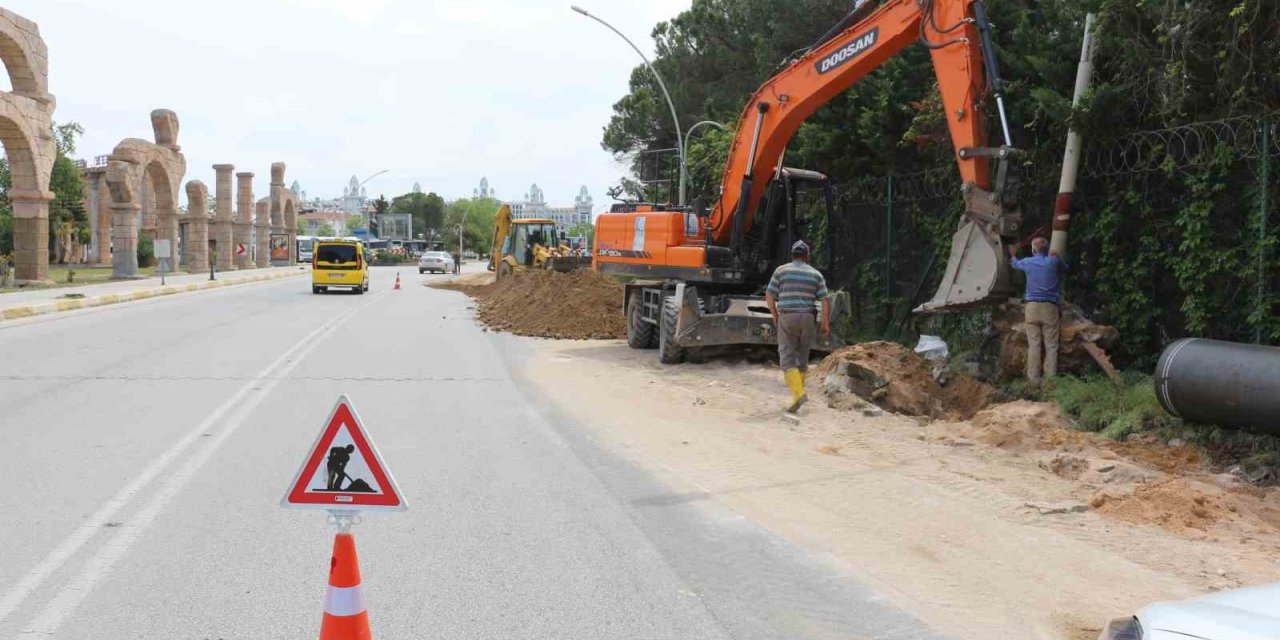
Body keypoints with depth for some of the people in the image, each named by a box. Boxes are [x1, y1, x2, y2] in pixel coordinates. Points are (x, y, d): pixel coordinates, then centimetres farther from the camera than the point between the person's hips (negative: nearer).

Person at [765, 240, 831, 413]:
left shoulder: (781, 271, 2)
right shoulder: (816, 274, 7)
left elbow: (769, 296, 0)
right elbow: (825, 301, 1)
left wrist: (775, 316, 13)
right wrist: (826, 323, 9)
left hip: (786, 318, -2)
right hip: (807, 319, 2)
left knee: (787, 358, -3)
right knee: (802, 357, 17)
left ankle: (798, 393, -19)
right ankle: (798, 390, 23)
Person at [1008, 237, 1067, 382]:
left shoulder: (1027, 262, 7)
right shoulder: (1054, 261, 2)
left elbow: (1015, 264, 32)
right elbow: (1065, 267, 26)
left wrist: (1013, 255, 55)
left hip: (1032, 307, 1)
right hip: (1050, 307, -1)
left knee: (1033, 345, -2)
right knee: (1051, 346, 0)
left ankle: (1033, 379, -3)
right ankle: (1050, 379, -4)